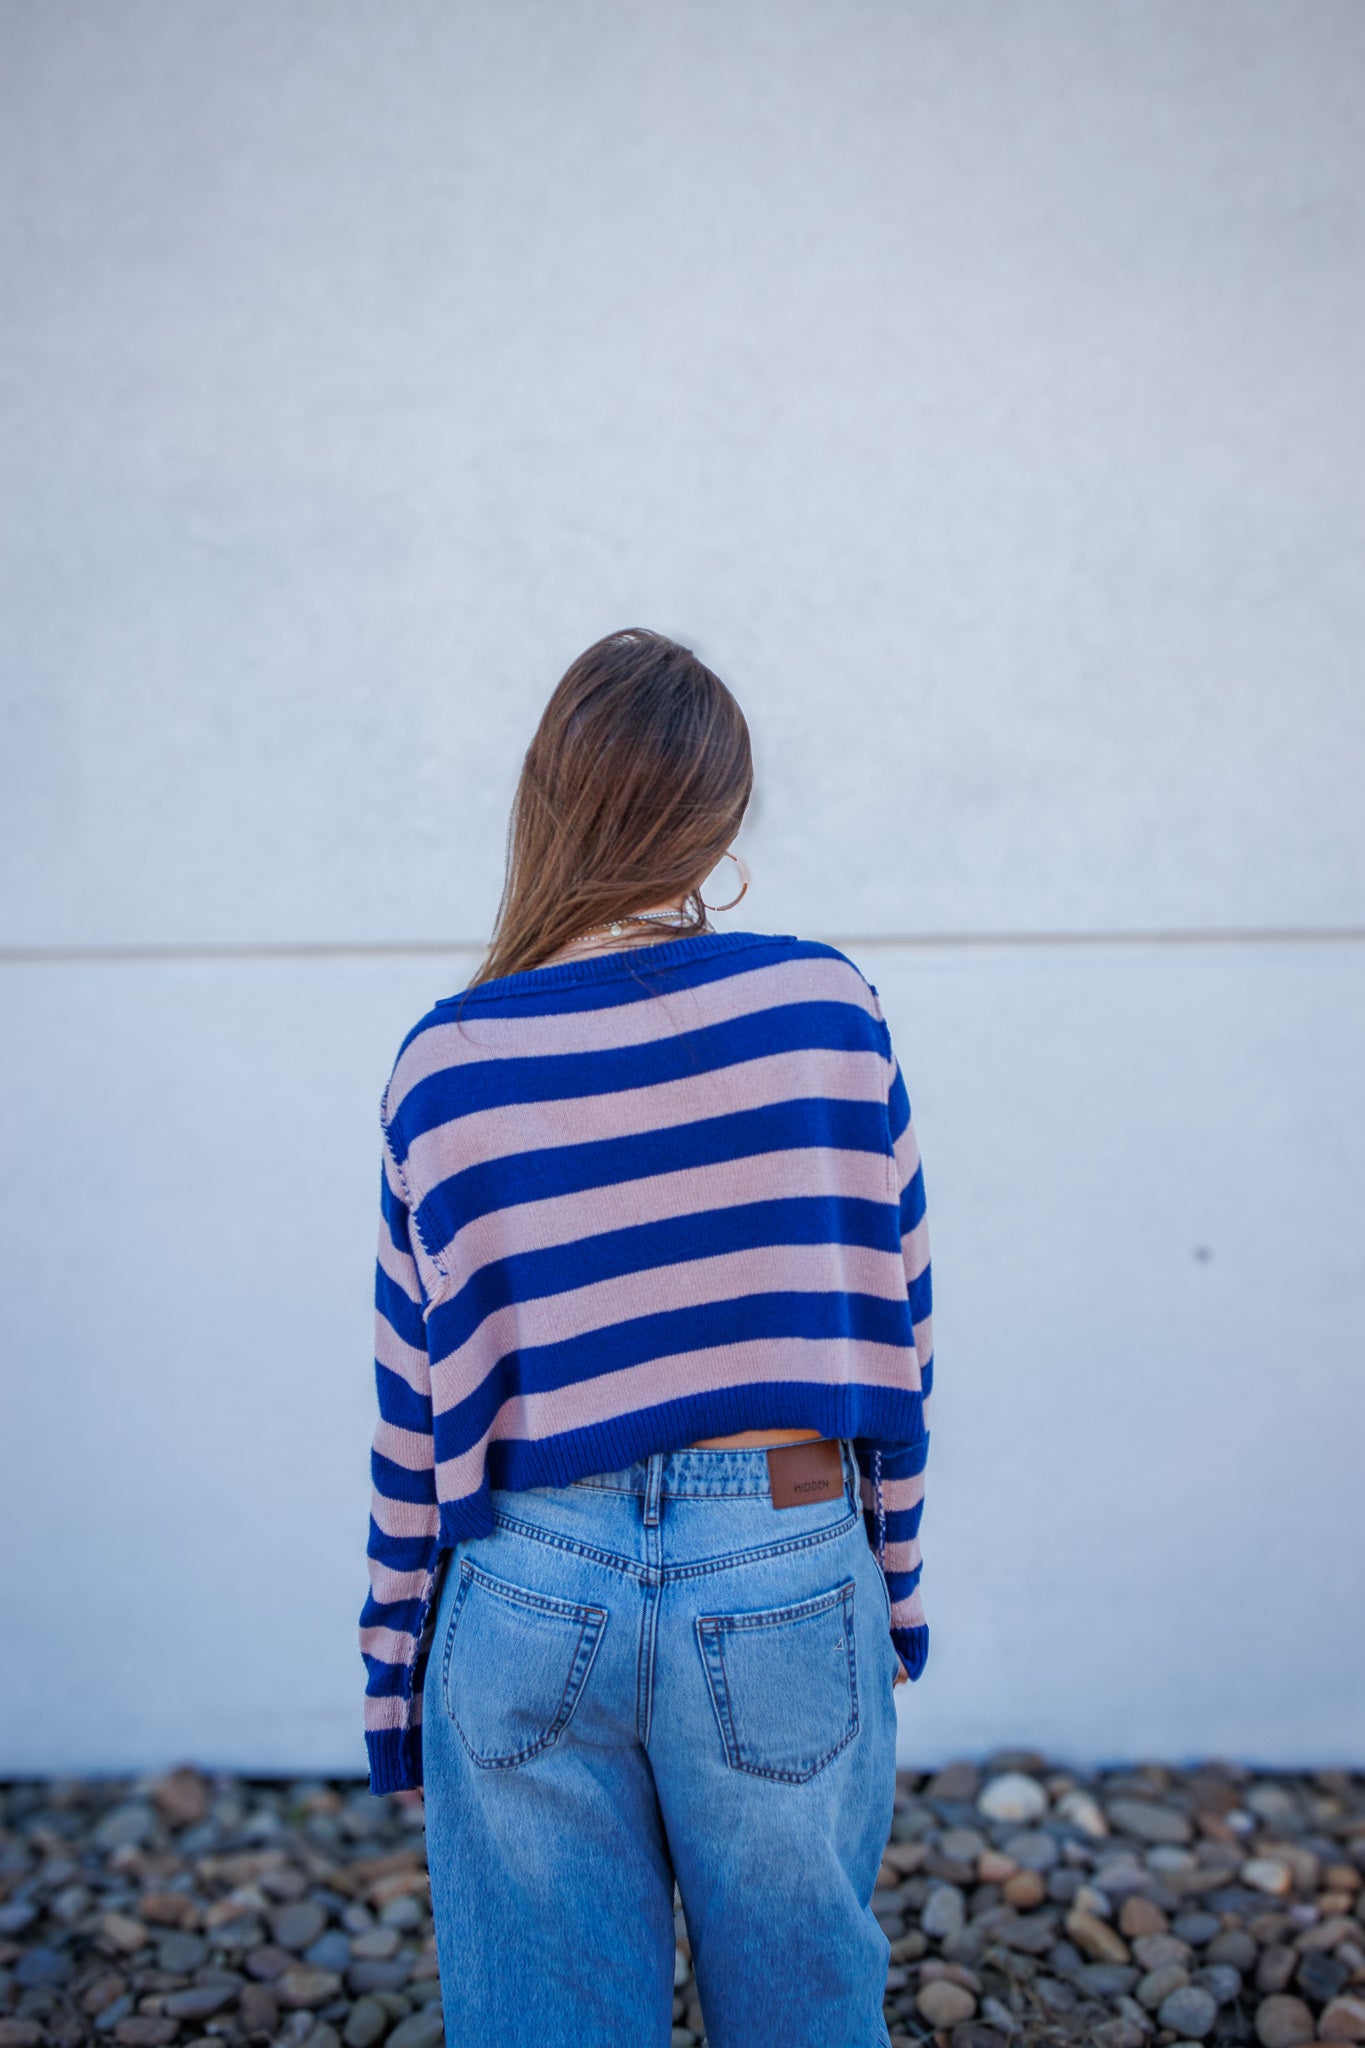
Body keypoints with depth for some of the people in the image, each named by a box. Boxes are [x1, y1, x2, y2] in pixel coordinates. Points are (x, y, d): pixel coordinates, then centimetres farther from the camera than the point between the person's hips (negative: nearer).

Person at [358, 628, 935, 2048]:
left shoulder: (445, 1066, -8)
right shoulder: (828, 1010, -9)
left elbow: (416, 1415, -1)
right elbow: (896, 1329, -2)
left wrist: (396, 1681, 11)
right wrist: (892, 1592, 11)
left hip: (529, 1601, 1)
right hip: (783, 1592, 0)